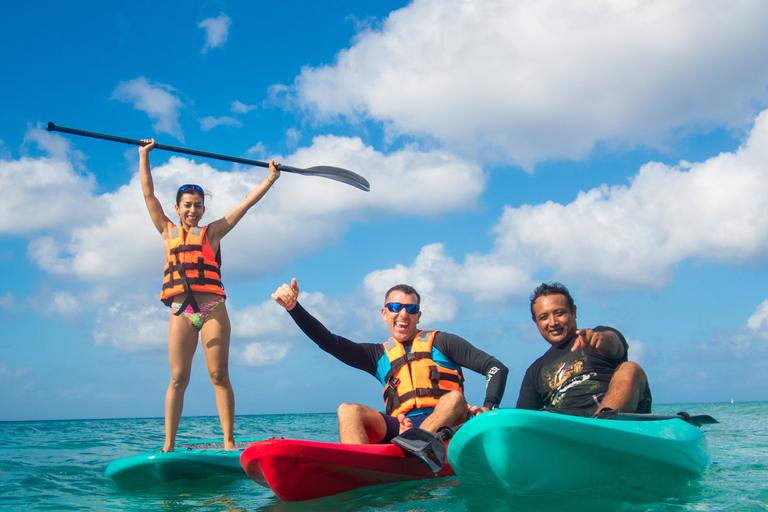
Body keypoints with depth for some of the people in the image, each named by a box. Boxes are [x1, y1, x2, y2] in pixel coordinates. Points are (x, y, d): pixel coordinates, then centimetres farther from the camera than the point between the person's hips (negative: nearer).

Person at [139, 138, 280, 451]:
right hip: (181, 313, 1)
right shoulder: (168, 232, 17)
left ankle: (229, 442, -2)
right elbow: (149, 195, 18)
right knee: (178, 379, -1)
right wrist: (144, 155, 19)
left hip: (212, 309, -1)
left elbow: (247, 202, 14)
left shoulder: (212, 232, 14)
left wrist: (271, 178, 14)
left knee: (219, 376, -3)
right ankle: (168, 446, 0)